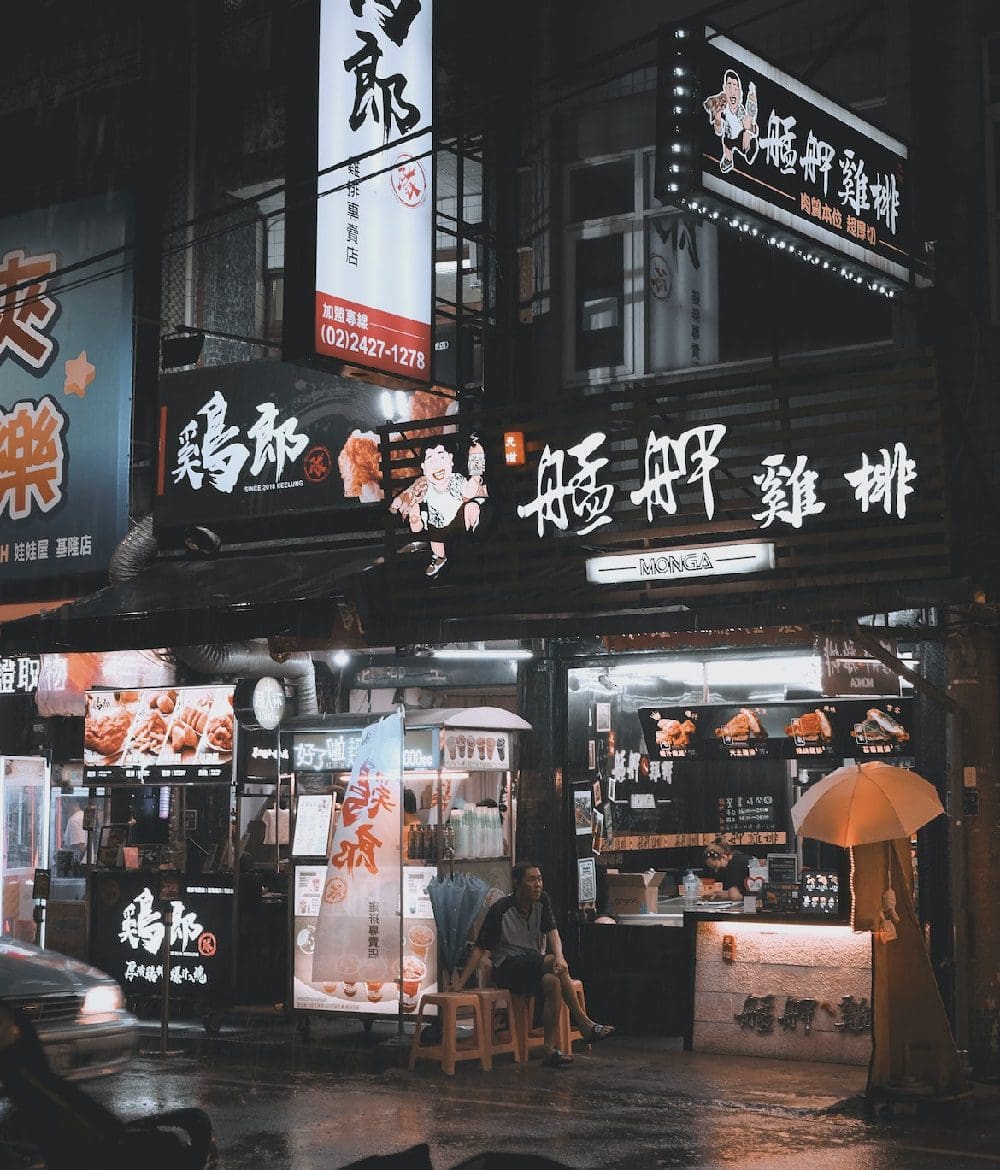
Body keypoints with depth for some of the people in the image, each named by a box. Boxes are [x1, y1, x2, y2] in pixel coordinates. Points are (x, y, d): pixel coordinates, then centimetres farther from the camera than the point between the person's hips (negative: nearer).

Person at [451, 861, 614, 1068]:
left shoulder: (542, 901, 5)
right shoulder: (501, 909, -11)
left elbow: (552, 932, -7)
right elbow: (480, 949, -9)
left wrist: (559, 956, -29)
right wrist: (461, 982, -15)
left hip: (535, 968, 5)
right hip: (507, 967, -5)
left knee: (552, 981, -32)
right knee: (556, 968, -31)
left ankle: (549, 1050, -28)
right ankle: (584, 1024, -25)